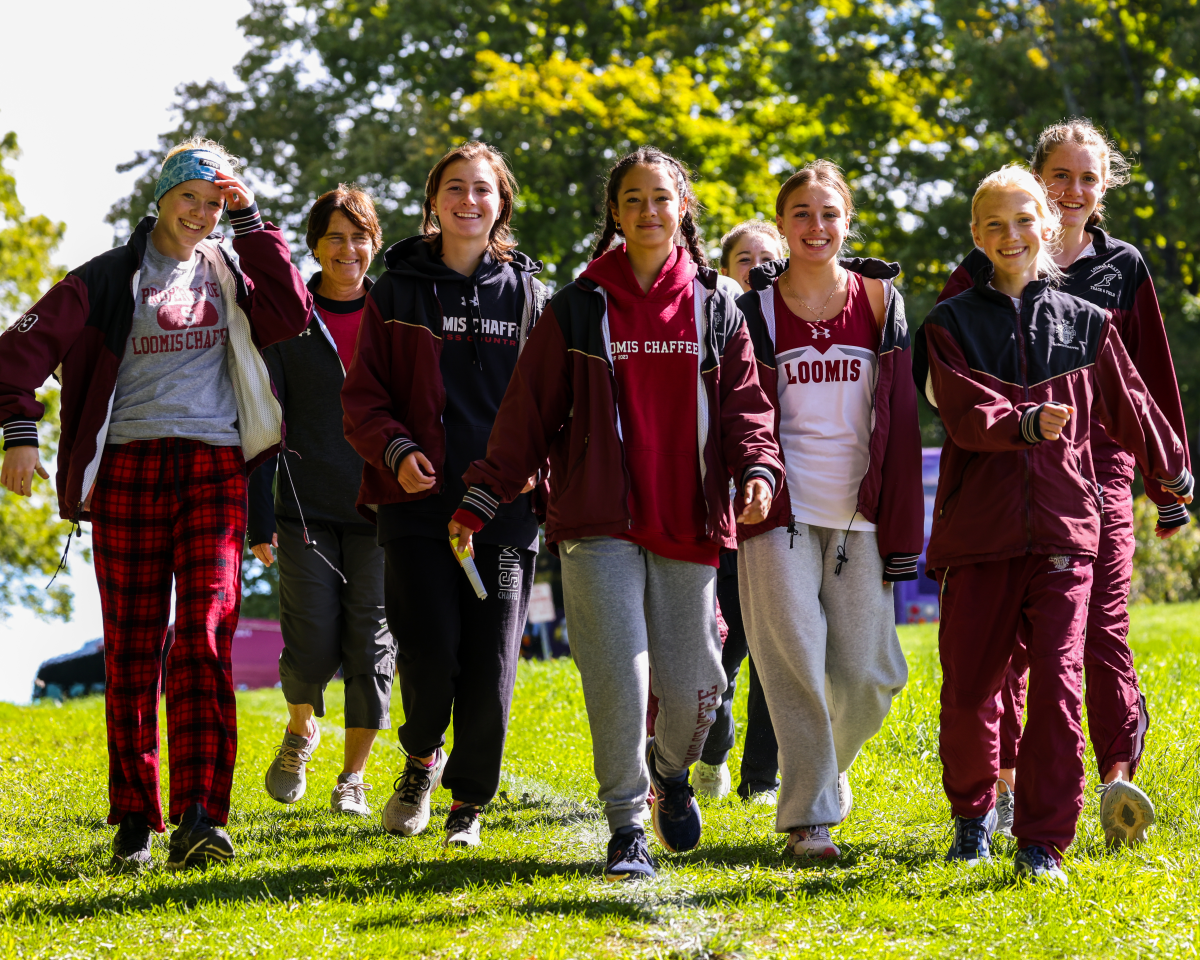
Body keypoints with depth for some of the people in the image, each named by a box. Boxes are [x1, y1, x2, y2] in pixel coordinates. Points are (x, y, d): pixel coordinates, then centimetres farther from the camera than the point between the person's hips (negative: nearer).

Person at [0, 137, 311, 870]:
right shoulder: (110, 279, 8)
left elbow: (291, 315, -3)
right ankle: (134, 819, 8)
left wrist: (252, 220, -2)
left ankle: (198, 817, -18)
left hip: (214, 469, 1)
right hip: (129, 466, -1)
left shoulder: (232, 275, 15)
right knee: (132, 645, 1)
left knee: (205, 637, -12)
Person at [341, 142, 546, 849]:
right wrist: (395, 450, -11)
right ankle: (422, 758, 20)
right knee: (430, 650, -11)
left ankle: (470, 800, 14)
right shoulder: (398, 292, 8)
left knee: (491, 659, -2)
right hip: (420, 499, -1)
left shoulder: (529, 294, 10)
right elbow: (364, 394, 7)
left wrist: (535, 464, -6)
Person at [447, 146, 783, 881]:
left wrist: (758, 468, -13)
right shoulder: (579, 308, 5)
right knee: (618, 670, -11)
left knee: (692, 681, 4)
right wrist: (482, 498, 0)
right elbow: (530, 410, 6)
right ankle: (627, 827, -1)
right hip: (600, 519, -2)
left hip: (688, 521, 2)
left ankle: (672, 770, 37)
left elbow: (745, 406, 7)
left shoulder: (716, 311, 10)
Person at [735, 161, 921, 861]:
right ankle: (808, 816, -3)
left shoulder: (879, 300, 7)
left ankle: (829, 761, 30)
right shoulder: (757, 309, 4)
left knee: (870, 672, 0)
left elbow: (901, 418, 6)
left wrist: (903, 528, 2)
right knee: (796, 664, -9)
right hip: (779, 510, -2)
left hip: (858, 513, 2)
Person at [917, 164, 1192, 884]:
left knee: (1057, 683, -10)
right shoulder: (951, 324, 6)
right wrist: (1026, 424, -28)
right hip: (978, 530, 0)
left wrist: (1174, 470, 33)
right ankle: (974, 811, 29)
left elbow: (1128, 406, 24)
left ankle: (1044, 843, -7)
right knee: (969, 687, 4)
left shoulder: (1086, 323, 11)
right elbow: (965, 411, -10)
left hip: (1063, 527, 0)